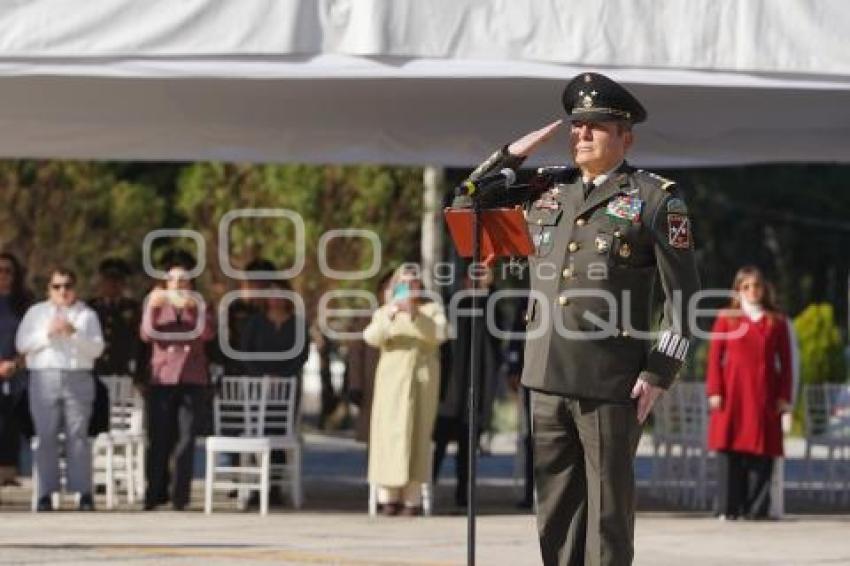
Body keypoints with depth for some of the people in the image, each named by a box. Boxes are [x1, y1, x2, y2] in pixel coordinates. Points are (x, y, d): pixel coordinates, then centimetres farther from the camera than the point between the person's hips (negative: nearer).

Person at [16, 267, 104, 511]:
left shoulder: (87, 315, 14)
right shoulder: (36, 312, 15)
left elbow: (96, 348, 4)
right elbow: (22, 344, 5)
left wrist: (74, 333, -11)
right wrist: (47, 333, -7)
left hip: (78, 378, 0)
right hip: (44, 378, 0)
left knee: (78, 436, -6)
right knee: (46, 436, -5)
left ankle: (84, 493, -6)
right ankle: (46, 493, -3)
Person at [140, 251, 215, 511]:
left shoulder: (200, 306, 12)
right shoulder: (156, 303, 13)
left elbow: (207, 333, -7)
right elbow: (146, 334, -4)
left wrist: (195, 309, -24)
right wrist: (151, 308, -21)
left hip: (193, 380, 0)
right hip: (162, 378, 0)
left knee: (185, 439, -4)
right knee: (158, 439, -4)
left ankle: (180, 496, -3)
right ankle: (155, 492, 2)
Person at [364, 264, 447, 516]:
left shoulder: (432, 310, 12)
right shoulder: (384, 312, 15)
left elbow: (438, 335, -7)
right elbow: (371, 337, -4)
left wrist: (415, 315, -21)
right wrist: (391, 314, -21)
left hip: (422, 379, -1)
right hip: (392, 379, 1)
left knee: (417, 435, -6)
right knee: (389, 433, -9)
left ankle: (412, 498, -9)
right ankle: (388, 496, -11)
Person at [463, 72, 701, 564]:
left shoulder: (657, 199, 0)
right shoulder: (546, 191, 15)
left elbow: (683, 293, -3)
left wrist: (659, 373, -11)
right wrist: (513, 155, 9)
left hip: (613, 385, -5)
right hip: (549, 379, 5)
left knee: (608, 506, -2)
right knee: (555, 507, 8)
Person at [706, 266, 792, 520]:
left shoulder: (776, 322, 11)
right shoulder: (726, 319, 9)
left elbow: (785, 362, 10)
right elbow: (714, 357, 6)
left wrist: (784, 396, 2)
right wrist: (714, 391, -4)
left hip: (764, 395, 1)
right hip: (732, 393, -1)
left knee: (762, 450, -3)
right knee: (729, 451, -5)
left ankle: (757, 507, 1)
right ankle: (728, 508, -2)